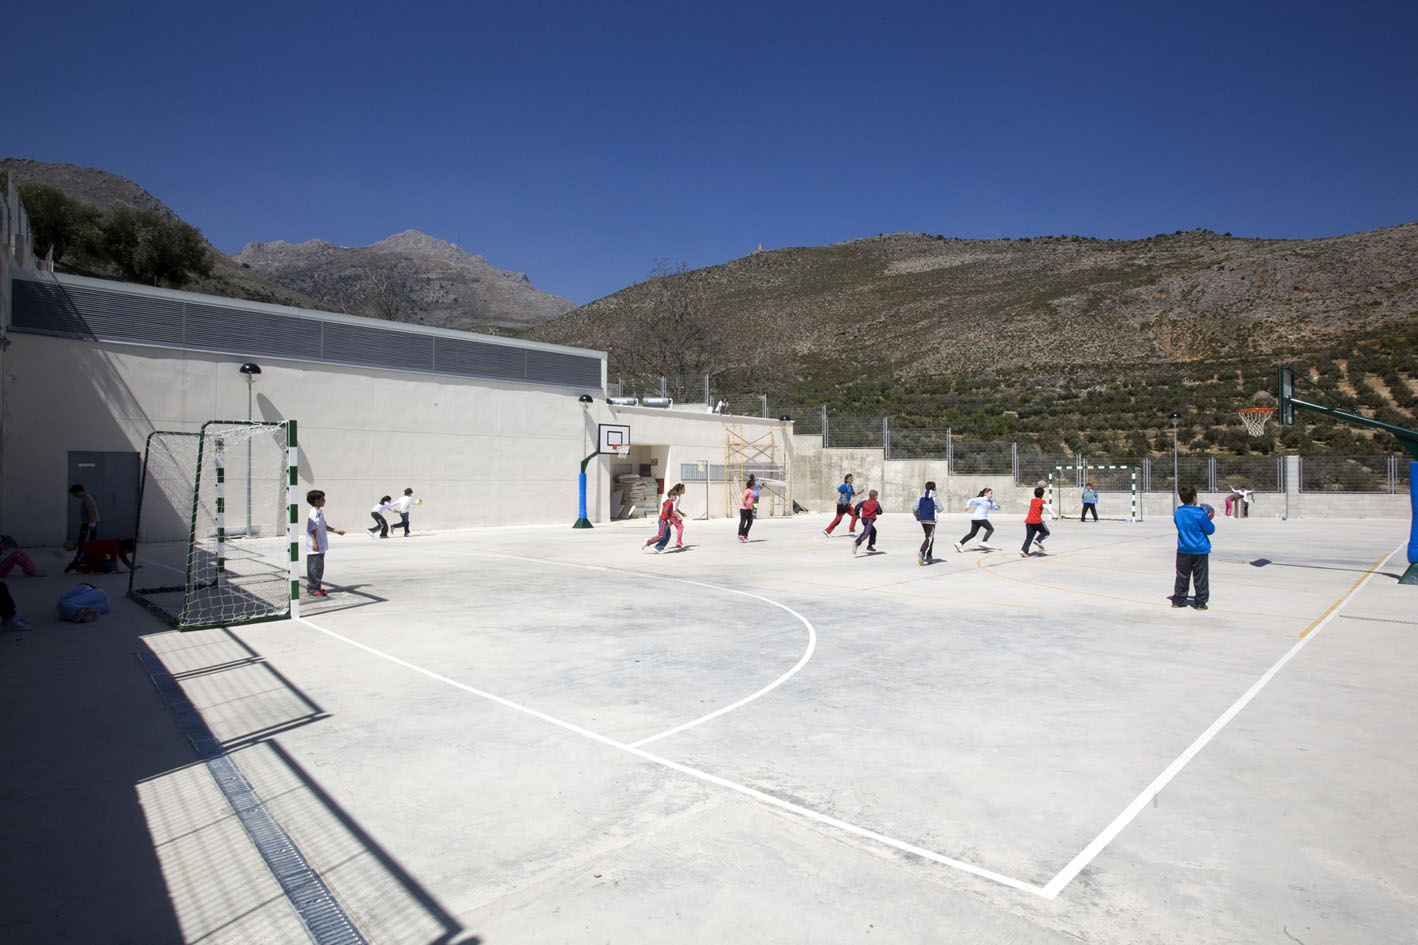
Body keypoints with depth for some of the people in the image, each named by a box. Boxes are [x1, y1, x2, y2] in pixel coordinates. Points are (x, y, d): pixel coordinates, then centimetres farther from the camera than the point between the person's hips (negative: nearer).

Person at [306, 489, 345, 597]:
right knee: (315, 567, -7)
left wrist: (335, 530, 25)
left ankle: (316, 587, 22)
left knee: (319, 567, 15)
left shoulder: (319, 511, 16)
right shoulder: (315, 512, -15)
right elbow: (313, 528, -20)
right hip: (315, 547, -10)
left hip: (320, 546, 10)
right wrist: (315, 542, -24)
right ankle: (314, 589, -3)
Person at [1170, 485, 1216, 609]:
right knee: (1200, 578, 6)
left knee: (1182, 576, 12)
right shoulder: (1200, 513, -16)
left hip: (1183, 550, 4)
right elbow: (1210, 530, -7)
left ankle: (1178, 600, 16)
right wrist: (1209, 520, 11)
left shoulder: (1177, 513, 0)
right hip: (1200, 550, -4)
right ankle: (1201, 602, 11)